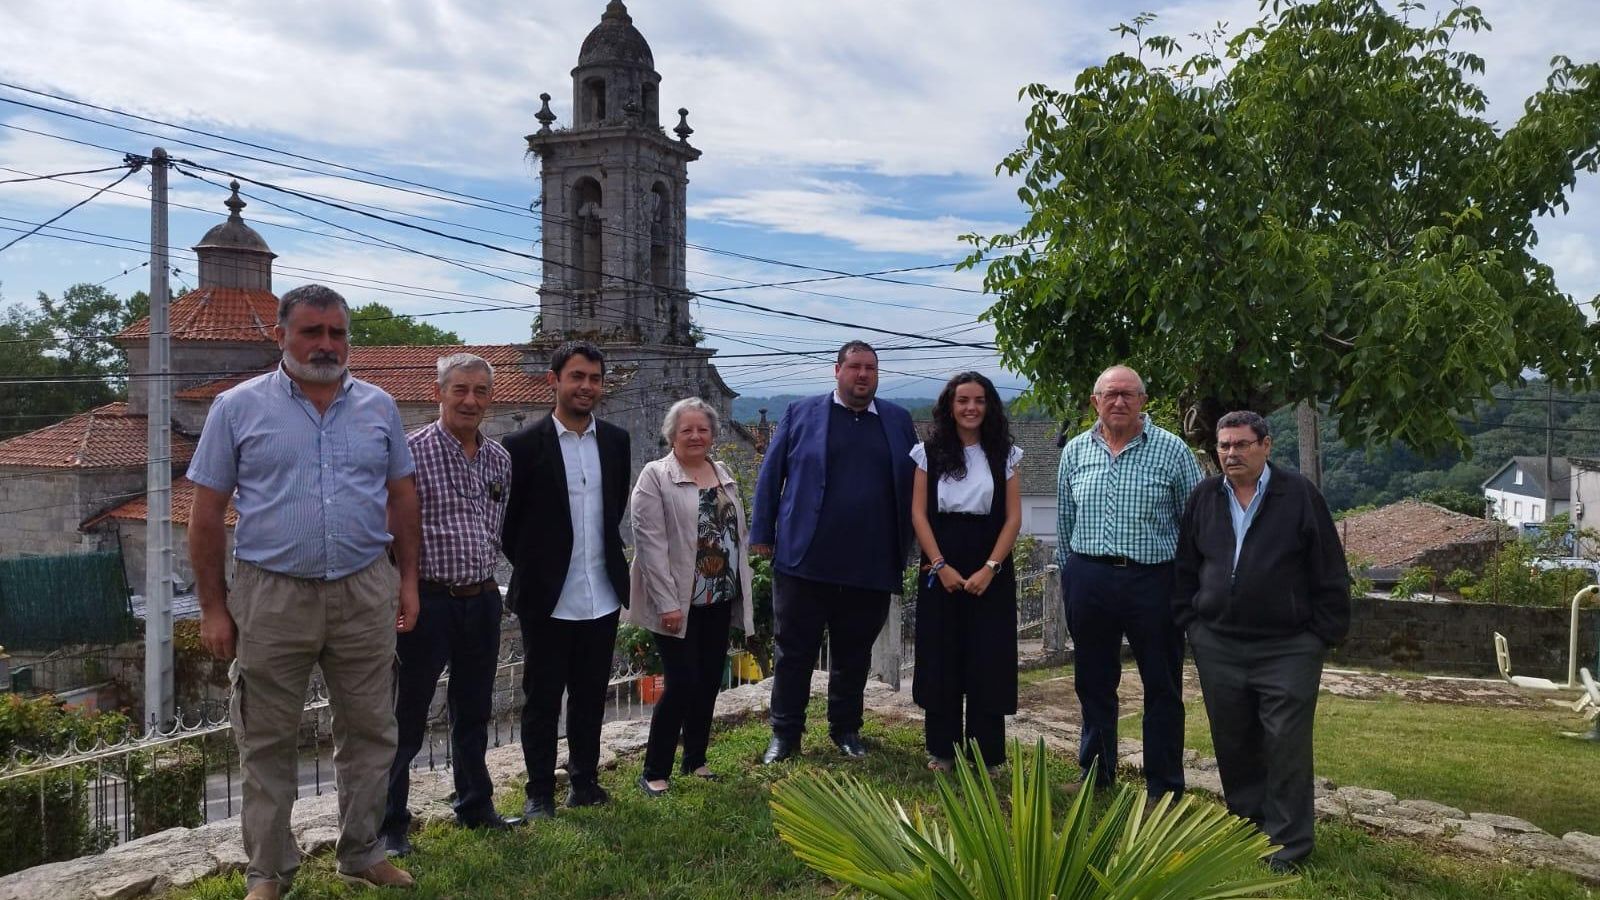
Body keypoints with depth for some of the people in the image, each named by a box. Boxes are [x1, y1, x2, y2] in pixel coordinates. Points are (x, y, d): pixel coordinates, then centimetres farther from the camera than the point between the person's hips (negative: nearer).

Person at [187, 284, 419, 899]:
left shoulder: (379, 408, 7)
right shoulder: (238, 408, -1)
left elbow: (402, 498, 12)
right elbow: (206, 514, 0)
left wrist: (408, 580, 8)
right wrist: (213, 607, -3)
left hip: (365, 594, 2)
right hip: (270, 597, -2)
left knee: (369, 731, 11)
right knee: (268, 743, 8)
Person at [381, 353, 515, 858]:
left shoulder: (499, 460, 9)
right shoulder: (411, 452, -10)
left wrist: (486, 575, 12)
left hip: (483, 601, 6)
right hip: (429, 601, -6)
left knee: (474, 712, 17)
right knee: (407, 719, 3)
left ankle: (475, 806, 32)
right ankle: (390, 824, 15)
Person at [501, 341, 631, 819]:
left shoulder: (615, 441, 4)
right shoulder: (525, 445, -9)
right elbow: (507, 519, -1)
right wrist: (533, 566, 3)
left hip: (602, 596, 4)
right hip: (548, 598, -4)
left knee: (590, 695, 14)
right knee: (542, 698, 7)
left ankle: (584, 779, 29)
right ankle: (540, 792, 20)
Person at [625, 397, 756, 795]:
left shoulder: (724, 475, 13)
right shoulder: (655, 476, -7)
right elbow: (650, 542, -14)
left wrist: (743, 589, 12)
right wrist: (666, 602, -18)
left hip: (719, 599, 6)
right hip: (678, 602, -6)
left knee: (709, 681, 11)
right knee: (682, 684, -7)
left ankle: (695, 759, 27)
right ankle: (654, 772, 7)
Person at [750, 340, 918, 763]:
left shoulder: (898, 421, 10)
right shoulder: (801, 413, 4)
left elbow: (912, 484, 12)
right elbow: (771, 475, 4)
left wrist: (906, 549, 8)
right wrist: (762, 534, 0)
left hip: (872, 566, 2)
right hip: (803, 562, -2)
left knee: (854, 654, 14)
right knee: (793, 650, 6)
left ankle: (845, 729, 29)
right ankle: (785, 734, 18)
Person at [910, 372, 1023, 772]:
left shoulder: (1005, 454, 4)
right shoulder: (929, 451, 4)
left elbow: (1013, 518, 0)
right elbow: (918, 514, 0)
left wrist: (989, 569, -11)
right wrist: (940, 566, -10)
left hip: (991, 570, 0)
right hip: (941, 569, 0)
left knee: (988, 661, 2)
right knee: (941, 659, 4)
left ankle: (985, 754, 11)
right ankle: (941, 750, 16)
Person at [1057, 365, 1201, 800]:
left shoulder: (1171, 450, -2)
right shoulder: (1075, 451, 7)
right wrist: (1069, 572, 13)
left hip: (1154, 580, -3)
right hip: (1088, 580, 3)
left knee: (1162, 688, 6)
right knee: (1093, 683, 13)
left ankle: (1164, 788, 18)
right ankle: (1095, 775, 29)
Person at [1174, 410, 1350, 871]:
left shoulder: (1299, 496, -4)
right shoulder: (1204, 498, 7)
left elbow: (1329, 573, -2)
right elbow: (1185, 567, 14)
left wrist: (1324, 634, -4)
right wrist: (1190, 623, 9)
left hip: (1288, 648, -4)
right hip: (1217, 647, 4)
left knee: (1286, 745, -1)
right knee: (1233, 743, 13)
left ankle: (1287, 841, 10)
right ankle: (1245, 821, 29)